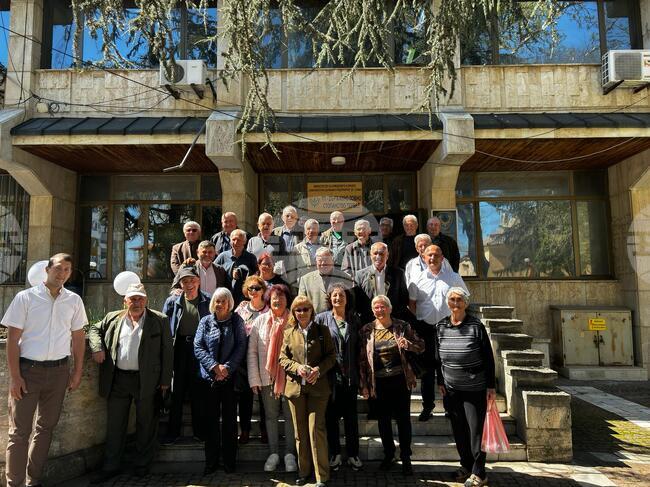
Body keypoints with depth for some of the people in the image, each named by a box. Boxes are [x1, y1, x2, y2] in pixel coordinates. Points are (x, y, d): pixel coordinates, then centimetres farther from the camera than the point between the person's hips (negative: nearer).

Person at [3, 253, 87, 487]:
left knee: (46, 427, 13)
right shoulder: (25, 297, -5)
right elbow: (12, 339, -5)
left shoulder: (74, 301, 4)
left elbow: (78, 338, 10)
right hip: (28, 369, -3)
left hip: (59, 371, 3)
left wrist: (77, 372, 6)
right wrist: (14, 377, -10)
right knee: (19, 430, 1)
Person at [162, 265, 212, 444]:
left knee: (198, 392, 8)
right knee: (176, 392, 9)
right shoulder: (172, 301, 3)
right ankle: (173, 431, 22)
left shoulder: (208, 301, -1)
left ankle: (200, 430, 22)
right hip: (179, 349, 1)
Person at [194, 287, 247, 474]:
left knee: (229, 418, 5)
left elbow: (241, 346, -3)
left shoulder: (236, 321, 2)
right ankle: (211, 461, 17)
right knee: (211, 419, 6)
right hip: (209, 376, 1)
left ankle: (229, 460, 16)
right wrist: (214, 366, -12)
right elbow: (198, 347, -1)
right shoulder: (205, 321, 6)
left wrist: (227, 367, -14)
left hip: (230, 376, -1)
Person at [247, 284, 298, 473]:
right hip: (267, 376, 2)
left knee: (290, 415, 6)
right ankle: (273, 453, 25)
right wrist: (254, 379, -3)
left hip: (289, 376, -2)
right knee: (271, 415, 12)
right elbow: (252, 352, 1)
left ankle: (290, 454, 20)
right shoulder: (260, 321, 1)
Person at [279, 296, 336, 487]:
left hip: (317, 387, -2)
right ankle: (303, 471, 26)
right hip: (295, 386, 3)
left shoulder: (322, 331, 3)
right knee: (300, 431, 11)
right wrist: (297, 367, -11)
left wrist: (319, 369, -14)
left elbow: (331, 356, 2)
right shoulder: (288, 332, 8)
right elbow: (282, 358, 7)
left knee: (316, 429, -6)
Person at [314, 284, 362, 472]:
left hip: (350, 376, 2)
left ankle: (353, 454, 23)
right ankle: (335, 454, 23)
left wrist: (359, 373, 3)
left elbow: (359, 348, 6)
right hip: (330, 376, -1)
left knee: (351, 416, 9)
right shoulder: (321, 318, -1)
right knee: (331, 416, 9)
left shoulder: (354, 319, 6)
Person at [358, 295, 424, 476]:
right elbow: (362, 359, 2)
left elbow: (421, 346, 3)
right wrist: (363, 385, 0)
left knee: (403, 419, 6)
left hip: (400, 380, -1)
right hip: (379, 383, 1)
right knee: (383, 420, 12)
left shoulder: (402, 326, -2)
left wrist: (407, 344, -19)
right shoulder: (366, 331, -1)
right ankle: (388, 455, 31)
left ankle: (405, 458, 21)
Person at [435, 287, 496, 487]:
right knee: (458, 430, 13)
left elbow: (488, 357, -6)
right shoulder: (440, 327, 2)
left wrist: (491, 386, -7)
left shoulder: (476, 326, -9)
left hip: (475, 389, -4)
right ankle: (466, 466, 29)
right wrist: (440, 381, 10)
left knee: (476, 429, 1)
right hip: (451, 389, 4)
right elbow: (438, 357, 12)